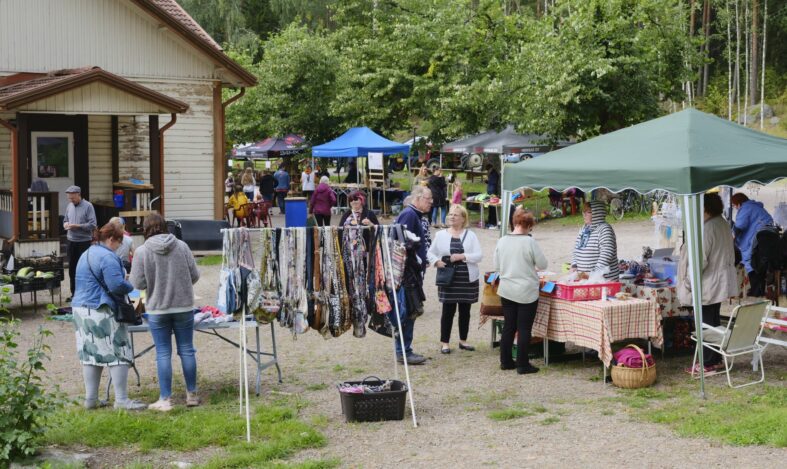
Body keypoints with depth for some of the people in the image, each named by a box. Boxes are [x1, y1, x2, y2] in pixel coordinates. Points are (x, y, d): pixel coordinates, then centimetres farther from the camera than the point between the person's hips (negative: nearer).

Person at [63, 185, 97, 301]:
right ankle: (74, 293, 20)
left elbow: (93, 225, -15)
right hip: (71, 241, 6)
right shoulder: (69, 206, 8)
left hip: (84, 241, -6)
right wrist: (66, 224, -3)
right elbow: (65, 220, 20)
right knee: (72, 268, 11)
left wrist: (77, 226, -21)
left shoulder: (88, 206, -10)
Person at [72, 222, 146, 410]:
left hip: (80, 308, 10)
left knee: (90, 353, 12)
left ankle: (91, 399, 14)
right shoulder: (107, 257, -14)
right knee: (118, 354, -4)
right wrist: (131, 286, -1)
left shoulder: (87, 254, 18)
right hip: (101, 312, -10)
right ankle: (121, 400, -4)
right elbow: (117, 286, -21)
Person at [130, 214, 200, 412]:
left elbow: (138, 283, -9)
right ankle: (191, 395, 20)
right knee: (187, 350, 11)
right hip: (184, 306, 2)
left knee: (163, 353, 4)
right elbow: (195, 276, 1)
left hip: (157, 309, -2)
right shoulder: (182, 246, -3)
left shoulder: (142, 251, -9)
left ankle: (165, 399, 7)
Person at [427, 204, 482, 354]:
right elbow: (431, 252, 10)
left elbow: (479, 255, -4)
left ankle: (463, 340, 22)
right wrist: (436, 261, -11)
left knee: (465, 310, 9)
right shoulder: (440, 234, 5)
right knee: (448, 310, -2)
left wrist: (462, 256, -16)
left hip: (467, 278, 1)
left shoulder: (470, 235, 4)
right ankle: (444, 342, 6)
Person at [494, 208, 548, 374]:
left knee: (508, 326, 14)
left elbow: (497, 266, 7)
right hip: (527, 292, -5)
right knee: (524, 329, 2)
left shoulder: (502, 241, -1)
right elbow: (542, 264, -8)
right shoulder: (529, 242, -15)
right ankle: (523, 365, 6)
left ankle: (506, 361, 21)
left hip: (506, 290, 5)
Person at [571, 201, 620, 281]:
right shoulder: (584, 229, 14)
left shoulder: (605, 229, -11)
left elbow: (606, 255, -21)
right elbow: (576, 250, 22)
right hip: (584, 277, 7)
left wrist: (593, 274, -25)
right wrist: (574, 266, 4)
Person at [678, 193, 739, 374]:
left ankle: (708, 363, 6)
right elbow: (730, 253, 14)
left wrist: (688, 280, -13)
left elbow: (700, 260, -23)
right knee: (714, 321, 17)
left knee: (705, 323, 0)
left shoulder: (706, 228, -23)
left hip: (707, 284, -9)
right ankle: (716, 359, 26)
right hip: (720, 282, 9)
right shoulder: (723, 224, 5)